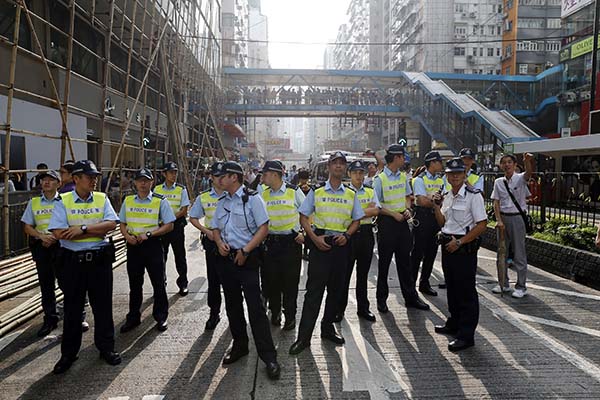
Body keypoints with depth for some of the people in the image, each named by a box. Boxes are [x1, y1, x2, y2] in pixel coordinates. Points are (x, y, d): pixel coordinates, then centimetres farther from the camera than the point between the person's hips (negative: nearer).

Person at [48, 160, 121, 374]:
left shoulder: (102, 199, 3)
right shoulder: (63, 201, -3)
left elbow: (111, 223, -10)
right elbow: (59, 233, -14)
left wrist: (83, 229, -19)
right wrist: (97, 230, -14)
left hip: (100, 260, 1)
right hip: (73, 261, -1)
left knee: (103, 306, 10)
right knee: (72, 309, 11)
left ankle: (106, 348, 26)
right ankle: (68, 353, 27)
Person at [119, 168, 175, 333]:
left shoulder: (160, 201, -4)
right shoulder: (128, 200, 8)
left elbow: (169, 225, -6)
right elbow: (122, 224, 14)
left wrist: (148, 234, -16)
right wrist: (127, 236, -7)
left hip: (152, 245, -3)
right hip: (133, 246, 3)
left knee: (158, 282, 5)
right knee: (134, 284, 14)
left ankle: (161, 317, 20)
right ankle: (133, 317, 28)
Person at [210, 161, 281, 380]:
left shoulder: (252, 198, -7)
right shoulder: (222, 202, 13)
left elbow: (264, 227, -11)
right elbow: (216, 228, 20)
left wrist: (245, 250, -16)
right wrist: (219, 243, -2)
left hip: (247, 258, -7)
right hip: (226, 257, 7)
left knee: (255, 306, -9)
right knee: (232, 304, 15)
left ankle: (268, 356, -1)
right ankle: (239, 345, 32)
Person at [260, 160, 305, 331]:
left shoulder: (294, 191, -6)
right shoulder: (263, 194, 6)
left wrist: (304, 232, -6)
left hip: (291, 241, -4)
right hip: (270, 242, 4)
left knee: (290, 281, 4)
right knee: (271, 279, 8)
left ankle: (290, 316, 20)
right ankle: (275, 312, 28)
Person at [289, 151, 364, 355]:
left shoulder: (351, 195, 9)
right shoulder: (316, 191, 2)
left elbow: (356, 220, 13)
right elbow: (303, 217, 2)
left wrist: (346, 235, -6)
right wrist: (315, 238, -11)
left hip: (341, 245, 3)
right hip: (320, 244, -3)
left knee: (336, 289, 11)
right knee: (314, 290, -5)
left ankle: (328, 328, 29)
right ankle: (303, 337, 1)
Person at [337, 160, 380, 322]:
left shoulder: (370, 192, 10)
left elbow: (376, 211, -5)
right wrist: (368, 209, -12)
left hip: (366, 234, 3)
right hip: (349, 233, -3)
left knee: (363, 273, 12)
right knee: (345, 273, 3)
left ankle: (363, 308, 24)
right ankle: (339, 309, 14)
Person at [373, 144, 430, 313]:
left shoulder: (403, 176, 10)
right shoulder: (380, 179, -10)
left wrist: (407, 209, 1)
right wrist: (394, 214, -16)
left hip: (402, 221, 6)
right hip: (387, 222, -6)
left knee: (405, 260, 11)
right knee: (384, 262, 3)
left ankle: (411, 297, 20)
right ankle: (381, 299, 15)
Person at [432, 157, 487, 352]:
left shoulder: (473, 195, -12)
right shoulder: (447, 196, 11)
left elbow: (482, 225, -16)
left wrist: (459, 242, -17)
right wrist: (436, 206, 1)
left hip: (465, 248, -8)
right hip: (448, 245, 8)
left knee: (466, 291, -1)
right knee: (452, 288, 19)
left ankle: (466, 335, 8)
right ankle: (454, 324, 36)